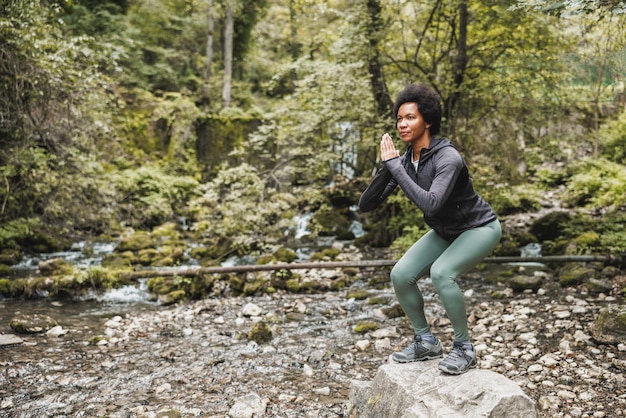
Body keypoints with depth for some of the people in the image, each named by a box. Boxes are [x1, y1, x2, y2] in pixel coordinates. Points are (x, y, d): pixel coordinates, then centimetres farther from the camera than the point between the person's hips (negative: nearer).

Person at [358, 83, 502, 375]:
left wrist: (395, 167, -39)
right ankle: (426, 342, 11)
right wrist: (386, 167, -27)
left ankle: (464, 348, -10)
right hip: (445, 232, 7)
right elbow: (366, 205, -13)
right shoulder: (404, 161, -10)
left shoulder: (448, 158, -31)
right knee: (401, 275, -8)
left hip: (480, 227, -7)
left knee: (440, 273, -31)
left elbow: (430, 205, -46)